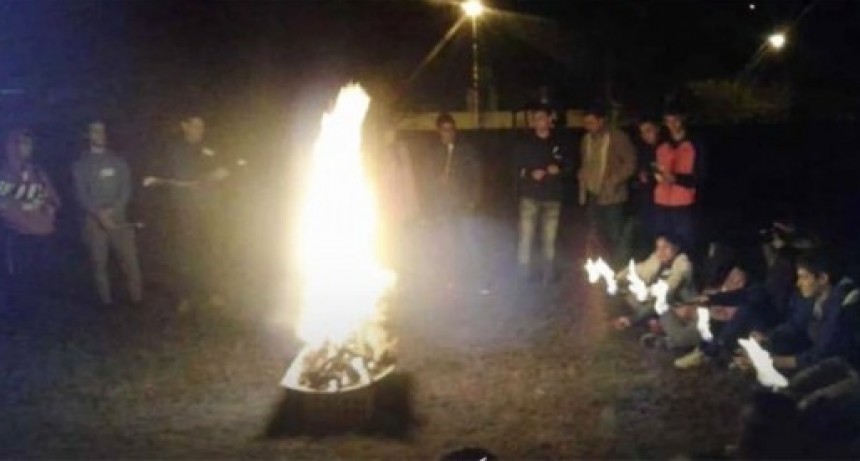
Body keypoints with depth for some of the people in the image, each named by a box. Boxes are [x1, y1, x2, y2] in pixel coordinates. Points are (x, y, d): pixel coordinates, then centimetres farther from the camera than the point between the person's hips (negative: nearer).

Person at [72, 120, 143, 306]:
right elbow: (81, 194, -1)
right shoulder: (81, 165, 9)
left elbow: (126, 188, 4)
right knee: (99, 262, -2)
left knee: (129, 258, -8)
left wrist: (112, 210, -13)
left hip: (118, 218, 1)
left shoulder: (118, 161, 13)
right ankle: (107, 302, 3)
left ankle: (137, 298, -3)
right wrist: (99, 213, -15)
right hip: (94, 220, -1)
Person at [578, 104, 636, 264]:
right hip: (593, 195, 6)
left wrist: (614, 181, -17)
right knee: (598, 235, 8)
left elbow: (630, 162, -8)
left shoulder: (618, 137, -7)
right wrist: (582, 190, 12)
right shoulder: (586, 139, 11)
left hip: (612, 196, -6)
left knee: (615, 237, -4)